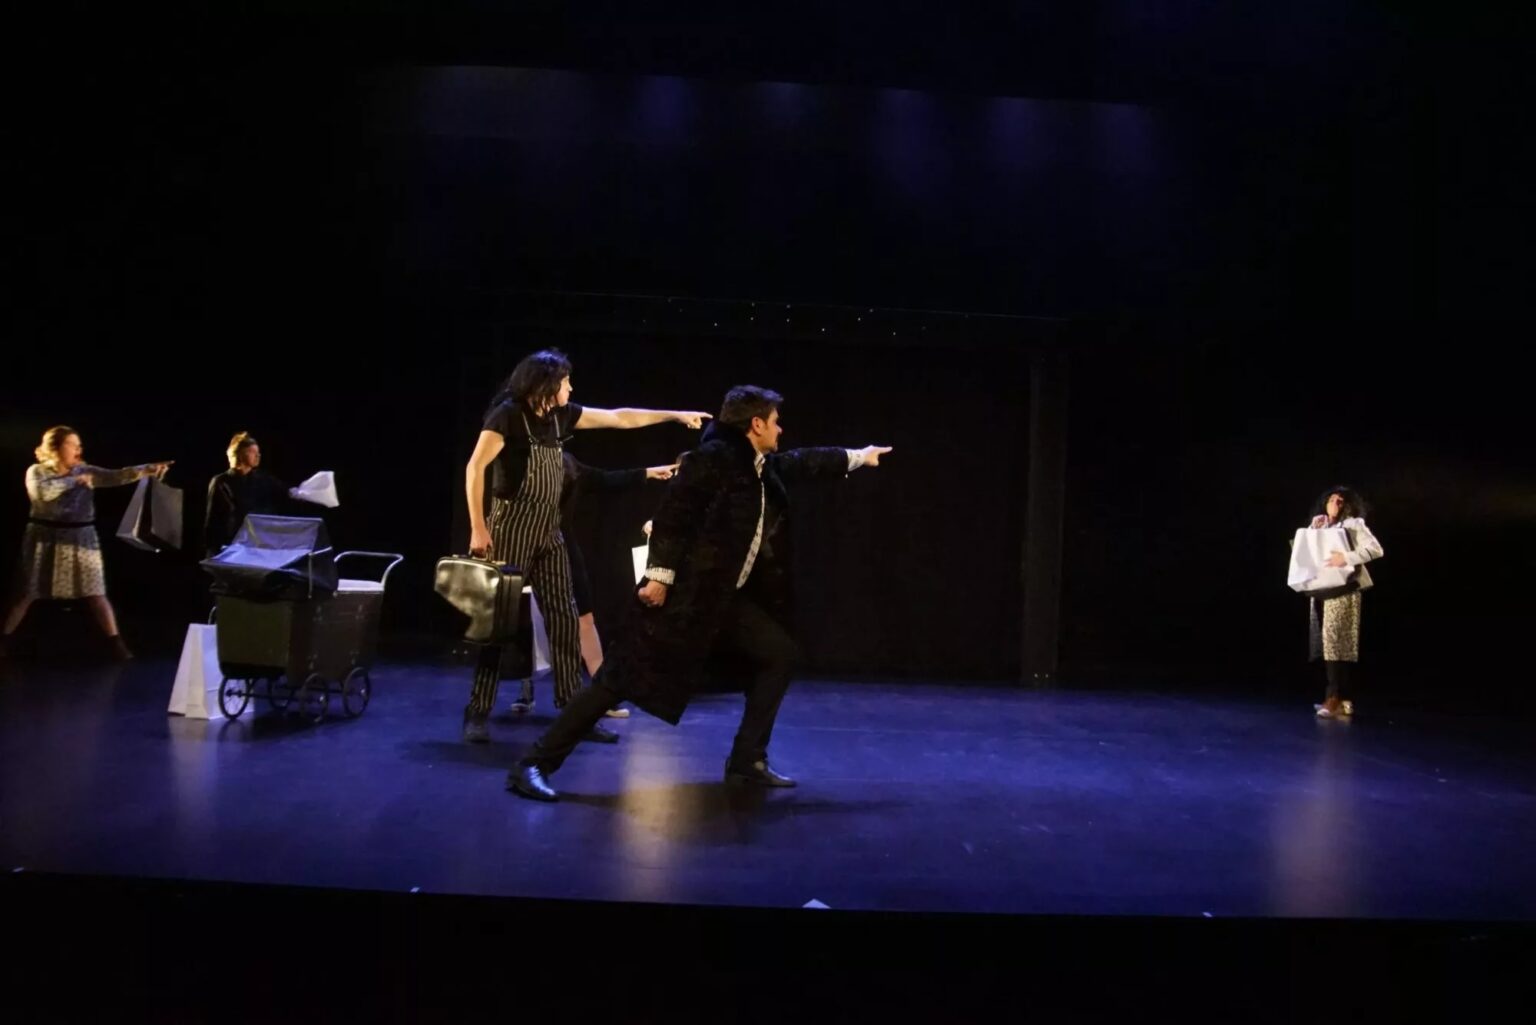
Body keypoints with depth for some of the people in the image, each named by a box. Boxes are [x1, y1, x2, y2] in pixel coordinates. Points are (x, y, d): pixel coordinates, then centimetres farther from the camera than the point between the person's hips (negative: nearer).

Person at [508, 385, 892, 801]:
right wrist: (660, 575, -23)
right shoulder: (714, 457, -12)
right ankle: (536, 764, -7)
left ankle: (747, 761, 15)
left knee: (779, 652, 9)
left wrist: (857, 456, 42)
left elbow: (805, 462, 32)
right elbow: (673, 515, -18)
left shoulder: (764, 467, 15)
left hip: (725, 597, 9)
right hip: (683, 594, -9)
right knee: (626, 678, -12)